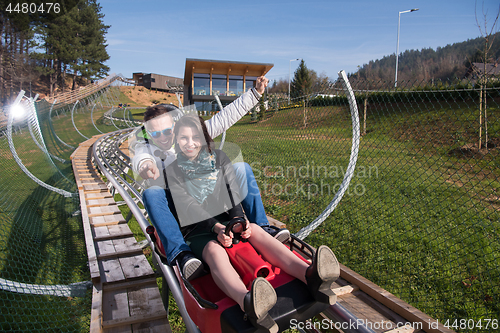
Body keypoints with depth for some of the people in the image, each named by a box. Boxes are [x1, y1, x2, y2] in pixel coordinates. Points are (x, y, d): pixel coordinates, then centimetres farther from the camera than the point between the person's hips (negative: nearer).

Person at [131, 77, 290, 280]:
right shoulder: (145, 148, 0)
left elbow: (223, 118, 0)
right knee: (151, 194, -33)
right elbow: (140, 157, -26)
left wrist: (254, 94, -4)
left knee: (242, 168, -14)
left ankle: (261, 226, -19)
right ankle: (179, 253, -43)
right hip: (176, 211, -1)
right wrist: (145, 164, -52)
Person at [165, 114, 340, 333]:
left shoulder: (219, 158, 10)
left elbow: (233, 191, 1)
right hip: (197, 231, -3)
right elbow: (188, 206, -10)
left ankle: (310, 276, -54)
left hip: (228, 220, 3)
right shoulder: (173, 171, 2)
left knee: (255, 230, -30)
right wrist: (216, 227, -26)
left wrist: (239, 221, -18)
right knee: (214, 250, -37)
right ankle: (249, 304, -70)